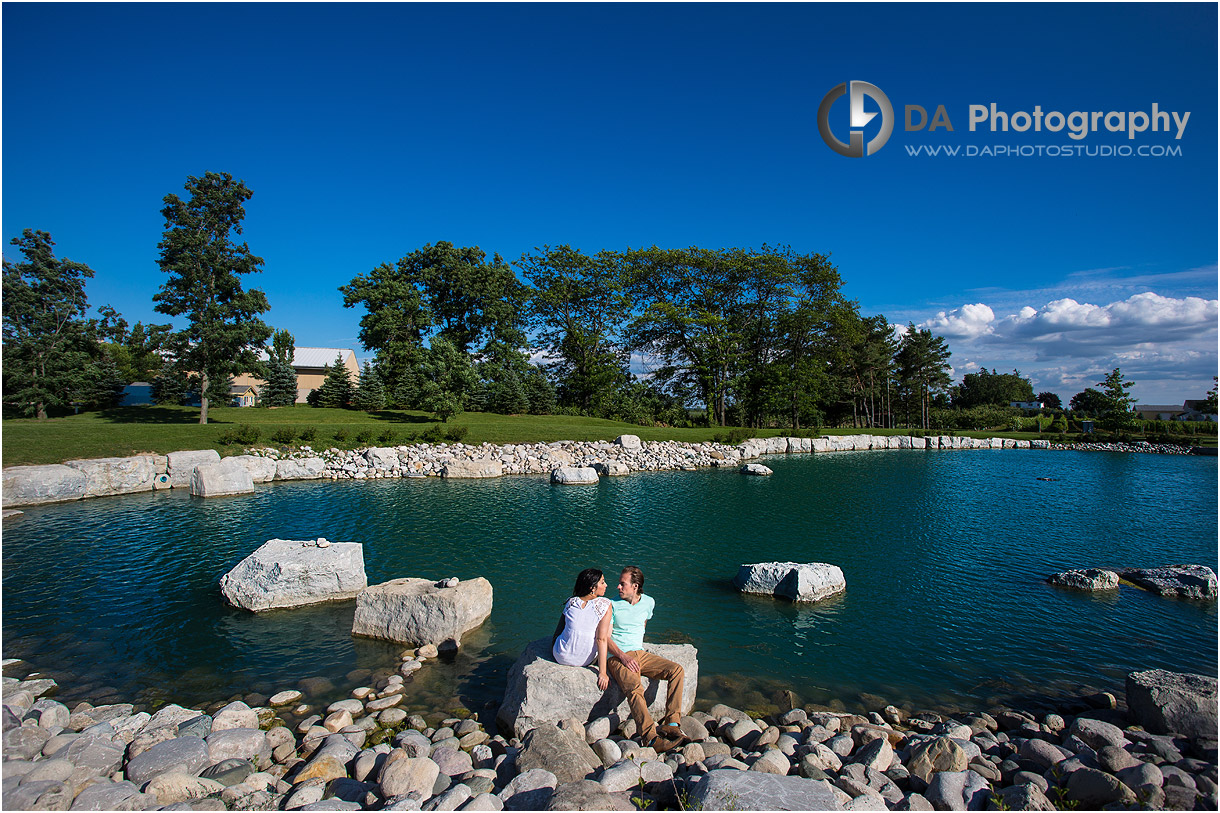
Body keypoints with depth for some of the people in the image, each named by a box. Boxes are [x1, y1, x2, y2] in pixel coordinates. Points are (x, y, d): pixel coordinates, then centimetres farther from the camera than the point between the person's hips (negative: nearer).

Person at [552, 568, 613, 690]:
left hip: (561, 657, 3)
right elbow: (602, 640, -18)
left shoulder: (571, 602, -1)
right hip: (586, 660, -3)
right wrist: (602, 673, -16)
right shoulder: (604, 604, -13)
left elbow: (557, 633, 10)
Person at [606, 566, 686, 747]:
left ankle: (671, 724, -18)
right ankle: (650, 736, -38)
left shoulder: (648, 602, 10)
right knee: (635, 688, -33)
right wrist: (623, 657, -20)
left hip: (640, 654, 5)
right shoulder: (612, 606, -3)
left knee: (676, 670, -15)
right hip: (618, 656, -5)